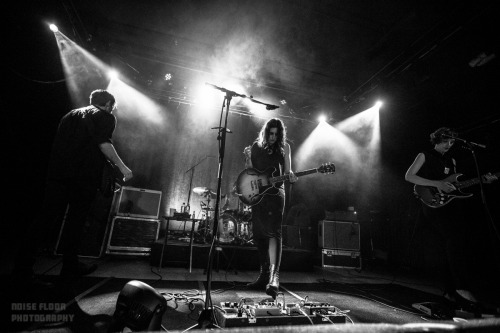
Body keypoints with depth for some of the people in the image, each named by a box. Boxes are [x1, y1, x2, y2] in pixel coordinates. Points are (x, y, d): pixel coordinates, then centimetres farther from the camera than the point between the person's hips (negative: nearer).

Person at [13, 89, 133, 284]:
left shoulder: (71, 114, 25)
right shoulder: (106, 117, 4)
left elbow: (60, 142, 21)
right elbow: (104, 143, -13)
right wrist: (122, 167, -9)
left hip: (57, 171, 6)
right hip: (85, 175, -5)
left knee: (47, 217, 8)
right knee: (76, 219, 5)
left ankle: (22, 267, 8)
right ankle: (70, 266, 17)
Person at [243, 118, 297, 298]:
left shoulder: (284, 147, 3)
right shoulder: (256, 146, 6)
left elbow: (287, 170, 5)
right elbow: (249, 171, 10)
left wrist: (291, 176, -16)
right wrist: (247, 158, -9)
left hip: (275, 193, -3)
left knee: (274, 233, -15)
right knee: (258, 235, 9)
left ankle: (274, 278, -13)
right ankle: (264, 274, 24)